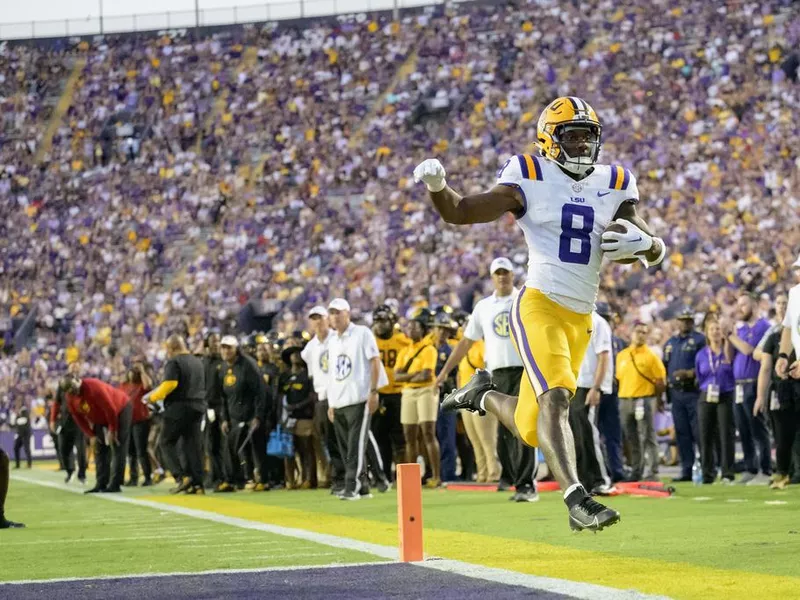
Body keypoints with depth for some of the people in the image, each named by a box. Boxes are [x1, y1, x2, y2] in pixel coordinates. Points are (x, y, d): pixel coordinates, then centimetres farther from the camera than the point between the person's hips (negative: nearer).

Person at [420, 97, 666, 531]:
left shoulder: (613, 187, 10)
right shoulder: (531, 181, -2)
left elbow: (657, 254, 12)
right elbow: (460, 213, 0)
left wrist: (645, 243, -12)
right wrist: (436, 186, -21)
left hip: (580, 319, 5)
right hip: (539, 306, -5)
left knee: (531, 428, 9)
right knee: (556, 398, -26)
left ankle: (484, 395, 38)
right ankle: (576, 500, -32)